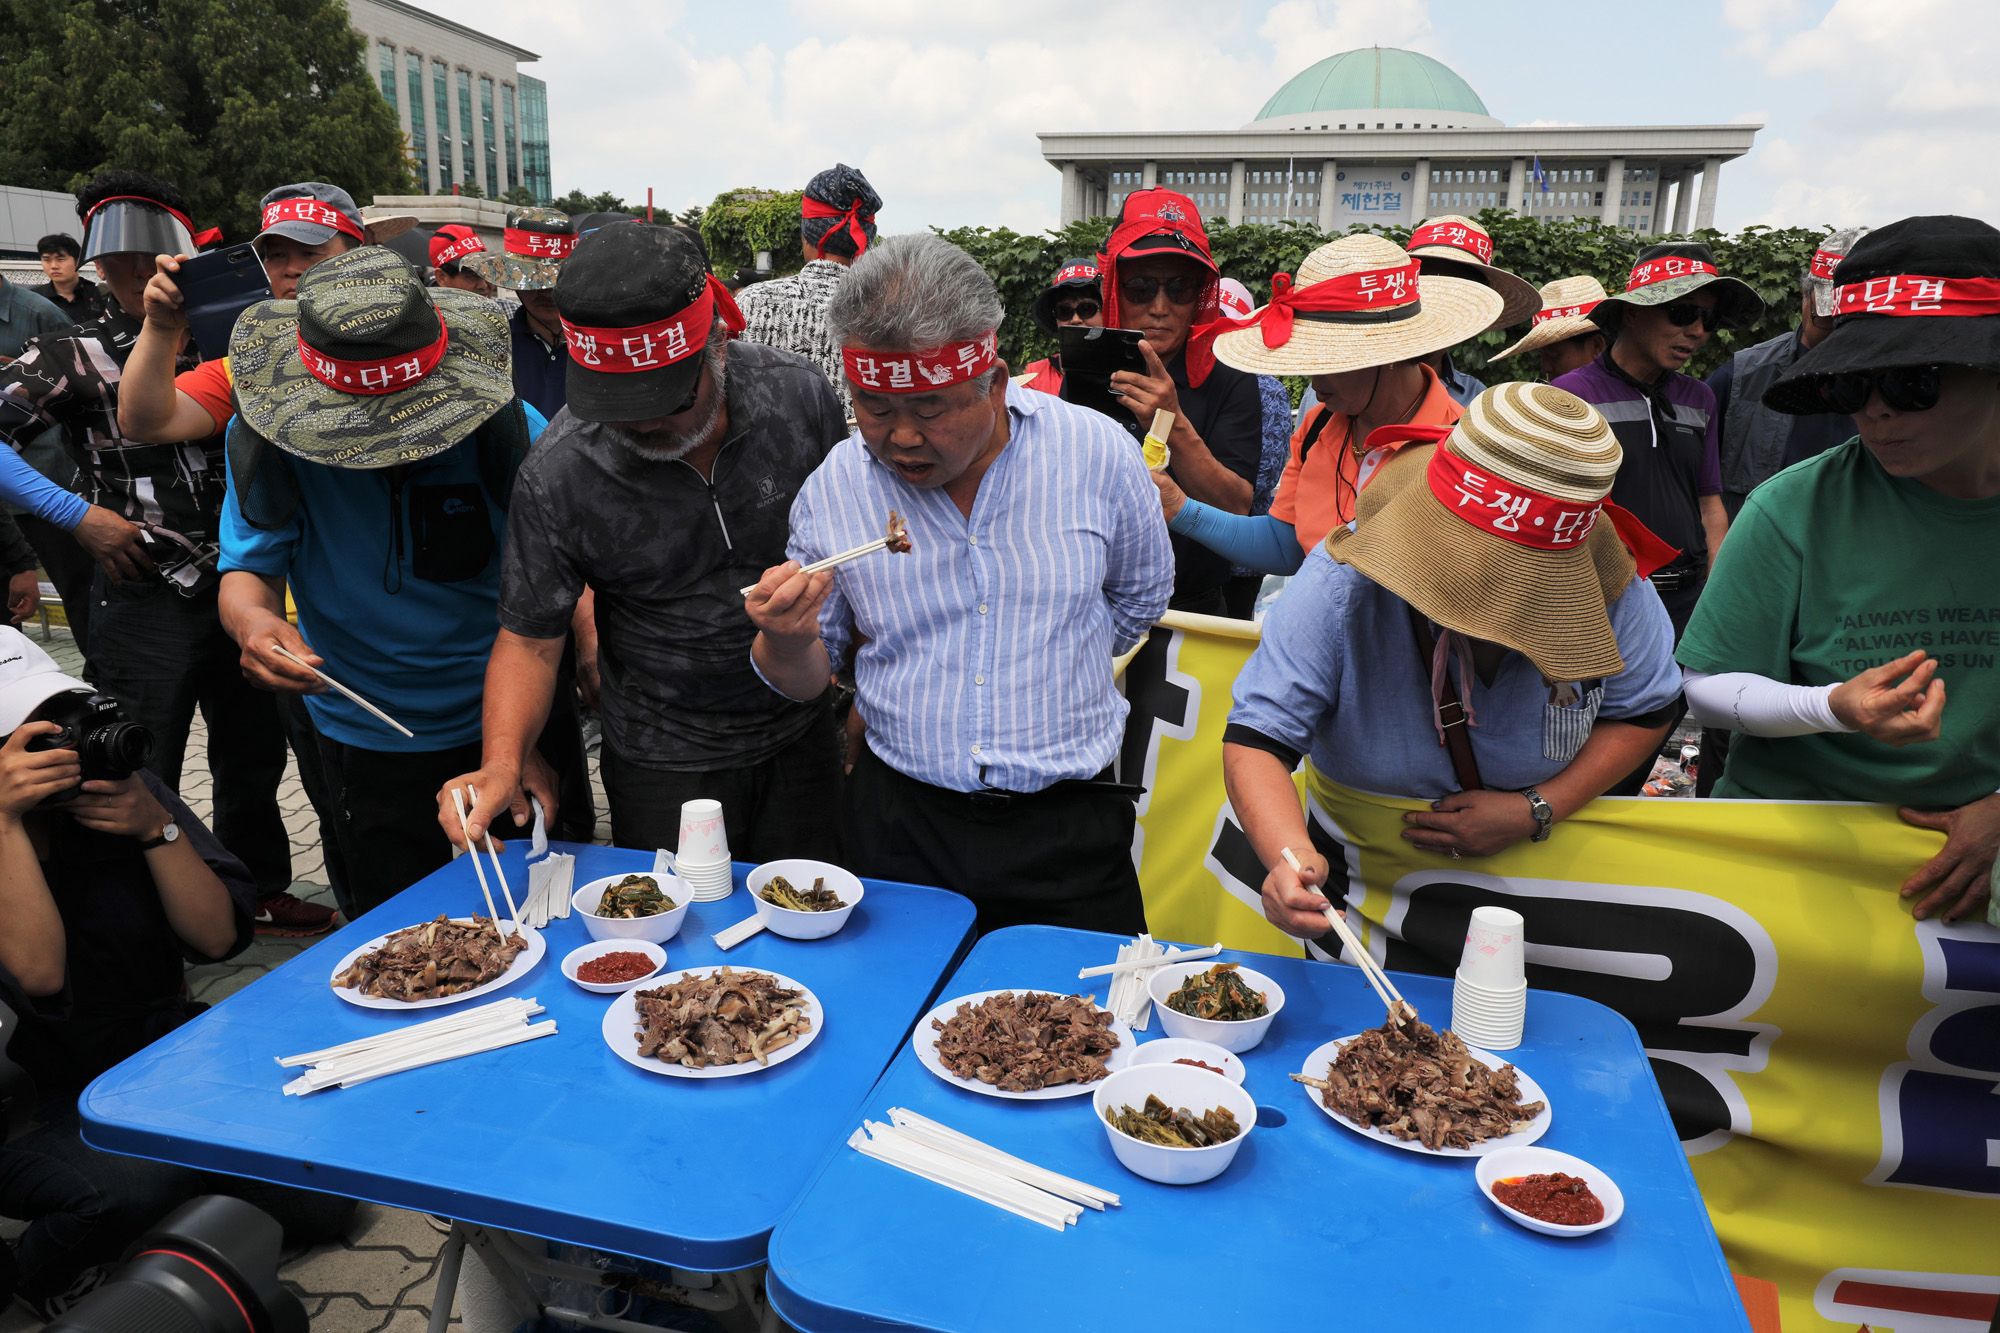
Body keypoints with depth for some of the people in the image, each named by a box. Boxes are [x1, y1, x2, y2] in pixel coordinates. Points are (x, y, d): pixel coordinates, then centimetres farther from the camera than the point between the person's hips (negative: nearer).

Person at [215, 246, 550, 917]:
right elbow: (248, 569, -10)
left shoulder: (510, 431, -19)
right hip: (367, 739, 1)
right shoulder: (265, 436, -14)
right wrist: (251, 619, -35)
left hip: (508, 724, -1)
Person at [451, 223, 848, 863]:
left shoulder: (798, 394, -15)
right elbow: (529, 639, -10)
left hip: (801, 736, 2)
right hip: (663, 762, -2)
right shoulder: (557, 478, -20)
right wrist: (501, 766, -25)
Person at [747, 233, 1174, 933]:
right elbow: (807, 679, 4)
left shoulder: (1097, 452, -7)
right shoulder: (833, 488, -5)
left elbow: (1140, 596, 11)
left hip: (1067, 827, 0)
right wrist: (788, 639, -18)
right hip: (899, 828, 1)